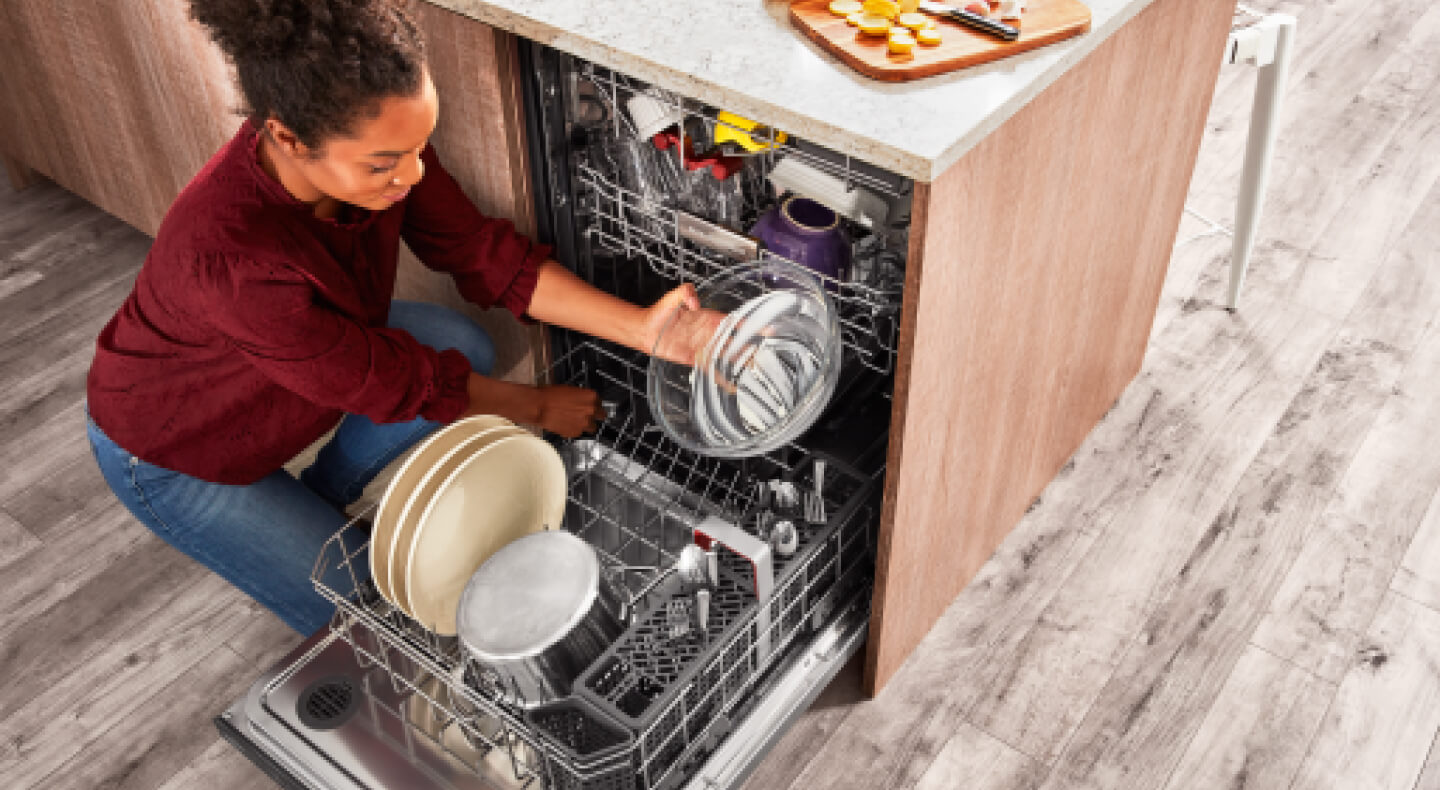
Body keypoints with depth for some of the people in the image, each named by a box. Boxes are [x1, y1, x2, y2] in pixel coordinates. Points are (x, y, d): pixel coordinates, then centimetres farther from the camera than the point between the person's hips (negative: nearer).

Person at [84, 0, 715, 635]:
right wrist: (539, 407, -17)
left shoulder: (379, 142, -26)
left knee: (466, 350, -9)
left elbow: (479, 252, -18)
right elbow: (384, 380, -31)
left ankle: (321, 497, 12)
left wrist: (642, 328, -28)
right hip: (174, 452, -6)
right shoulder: (230, 254, -44)